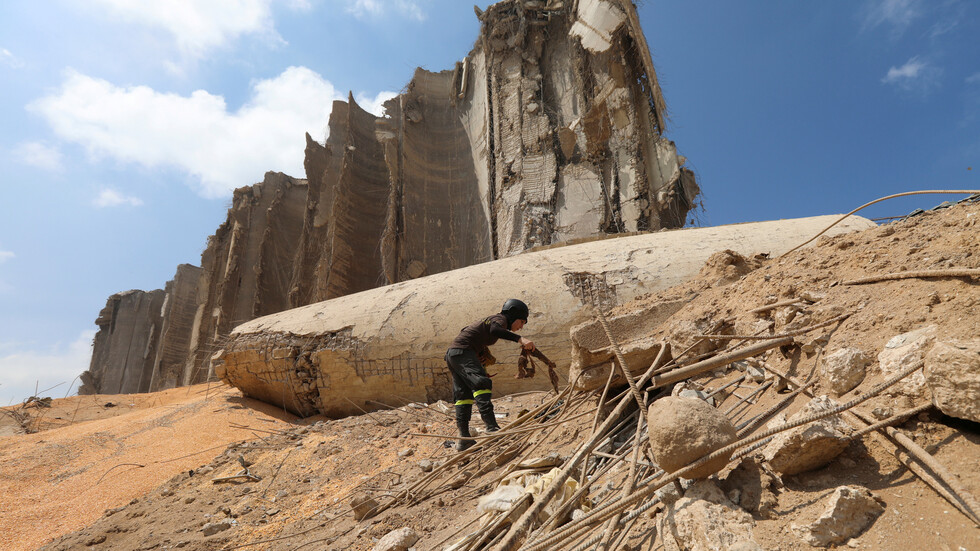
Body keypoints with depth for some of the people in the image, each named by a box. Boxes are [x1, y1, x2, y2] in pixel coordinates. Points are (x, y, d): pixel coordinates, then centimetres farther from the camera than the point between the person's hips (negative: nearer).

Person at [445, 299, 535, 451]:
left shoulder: (491, 319, 27)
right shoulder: (500, 318, -2)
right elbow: (494, 330, -26)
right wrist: (519, 339, -35)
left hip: (452, 354, 10)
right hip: (462, 351, -10)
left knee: (464, 395, 7)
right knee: (481, 384, -22)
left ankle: (464, 439, 6)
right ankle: (492, 428, -34)